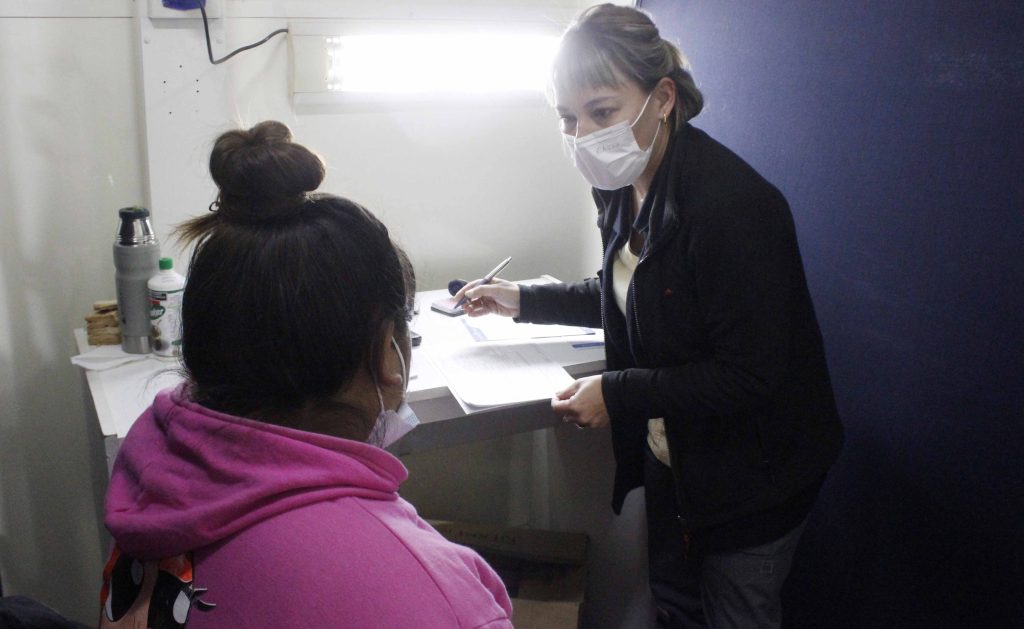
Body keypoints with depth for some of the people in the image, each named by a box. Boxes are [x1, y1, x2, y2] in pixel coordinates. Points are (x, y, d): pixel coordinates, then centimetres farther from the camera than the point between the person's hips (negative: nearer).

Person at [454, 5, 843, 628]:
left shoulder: (733, 203, -30)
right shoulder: (629, 187, -2)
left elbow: (753, 378, -28)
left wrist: (619, 393, -26)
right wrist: (523, 300, 10)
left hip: (750, 474, -8)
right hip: (671, 452, 8)